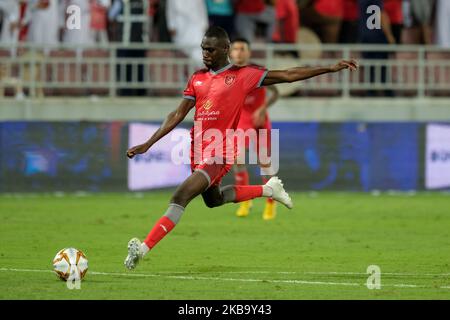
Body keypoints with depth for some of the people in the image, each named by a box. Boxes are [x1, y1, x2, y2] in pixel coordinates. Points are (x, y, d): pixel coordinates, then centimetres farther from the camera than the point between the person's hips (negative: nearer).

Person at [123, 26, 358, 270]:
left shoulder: (243, 75, -3)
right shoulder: (197, 79, 11)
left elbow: (288, 75, -1)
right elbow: (177, 115, 14)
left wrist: (331, 69, -5)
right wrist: (148, 144, 8)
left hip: (220, 151, -7)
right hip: (199, 150, 7)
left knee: (180, 197, -20)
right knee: (213, 199, 25)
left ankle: (143, 249, -22)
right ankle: (268, 190, 43)